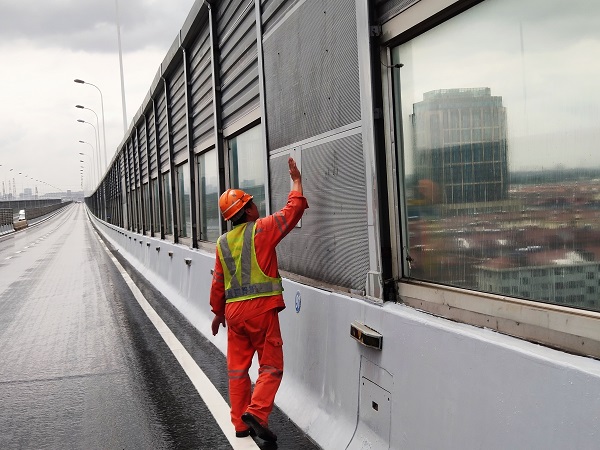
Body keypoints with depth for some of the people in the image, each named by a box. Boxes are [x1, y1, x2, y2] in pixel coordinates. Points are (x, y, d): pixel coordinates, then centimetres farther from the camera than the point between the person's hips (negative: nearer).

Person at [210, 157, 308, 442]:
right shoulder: (261, 229, -6)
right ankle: (256, 412, -13)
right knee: (270, 365, 2)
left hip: (234, 310, 6)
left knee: (237, 368, 12)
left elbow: (218, 282, 13)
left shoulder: (223, 242, 9)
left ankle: (240, 423, 16)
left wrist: (218, 311, 24)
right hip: (261, 307, -5)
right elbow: (293, 210, -1)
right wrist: (296, 181, 13)